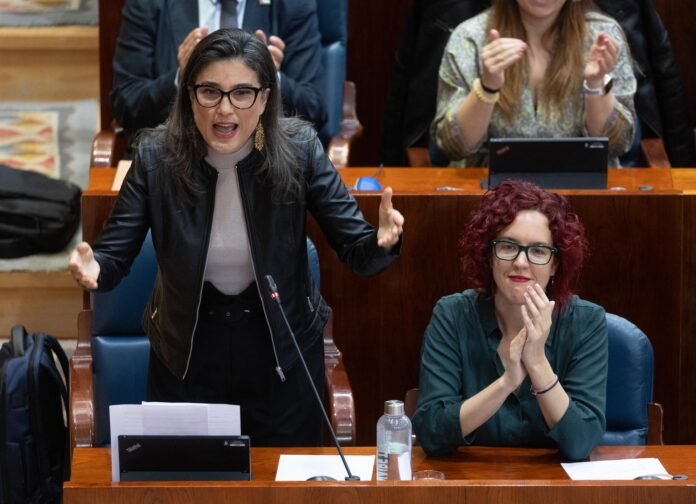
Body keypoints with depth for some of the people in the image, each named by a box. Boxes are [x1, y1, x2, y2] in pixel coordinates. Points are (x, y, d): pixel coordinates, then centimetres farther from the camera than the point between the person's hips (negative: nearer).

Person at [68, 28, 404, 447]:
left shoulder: (299, 149, -15)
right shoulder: (156, 157, -14)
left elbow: (356, 250, -13)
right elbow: (114, 256, -11)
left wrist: (381, 242, -37)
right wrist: (93, 268, -35)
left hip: (282, 352, 0)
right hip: (187, 355, 0)